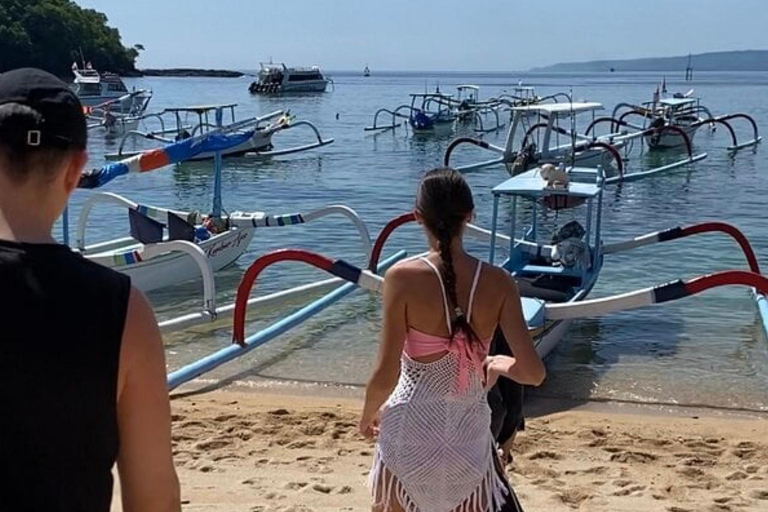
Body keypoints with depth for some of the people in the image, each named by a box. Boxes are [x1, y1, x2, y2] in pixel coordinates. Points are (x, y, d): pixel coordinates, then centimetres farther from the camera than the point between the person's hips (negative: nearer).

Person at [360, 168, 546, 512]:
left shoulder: (403, 278, -15)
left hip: (410, 430, -2)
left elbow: (385, 377, -15)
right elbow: (533, 373, -12)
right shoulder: (498, 282, -7)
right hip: (470, 433, 2)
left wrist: (368, 414, 5)